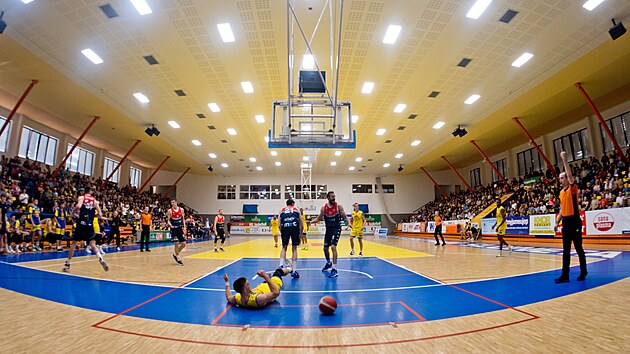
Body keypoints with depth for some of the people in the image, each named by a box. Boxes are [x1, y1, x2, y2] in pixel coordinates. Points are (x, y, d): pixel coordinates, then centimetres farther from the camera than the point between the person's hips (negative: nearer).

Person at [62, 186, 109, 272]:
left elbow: (78, 206, -18)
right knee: (92, 244, 0)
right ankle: (101, 259, -22)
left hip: (81, 224, -1)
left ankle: (67, 265, 20)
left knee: (74, 243, 13)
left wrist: (73, 213, 1)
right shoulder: (95, 201, 11)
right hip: (90, 225, 1)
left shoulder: (81, 197, 4)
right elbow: (100, 214, 5)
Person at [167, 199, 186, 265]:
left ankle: (175, 254, 23)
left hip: (180, 228, 4)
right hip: (174, 229, -3)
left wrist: (184, 227, 2)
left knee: (184, 243, 1)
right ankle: (178, 258, 9)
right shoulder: (170, 211, -6)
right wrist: (170, 225, -23)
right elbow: (168, 220, -3)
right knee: (176, 243, -6)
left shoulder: (181, 210, 2)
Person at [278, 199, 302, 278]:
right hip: (295, 227, 0)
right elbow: (301, 224, 22)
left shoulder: (282, 210, 26)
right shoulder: (296, 210, 26)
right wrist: (300, 234, 32)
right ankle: (294, 271, 9)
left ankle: (281, 265, 2)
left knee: (284, 247, 18)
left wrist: (282, 233, 28)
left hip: (285, 227, 1)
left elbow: (279, 225, 18)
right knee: (294, 249, 8)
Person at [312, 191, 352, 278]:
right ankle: (328, 263, 43)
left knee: (333, 246, -20)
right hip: (328, 229, 5)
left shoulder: (338, 206, -9)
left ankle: (335, 270, -14)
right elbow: (318, 218, 10)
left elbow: (345, 216, -6)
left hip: (336, 229, -5)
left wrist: (349, 223, -26)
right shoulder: (323, 208, 0)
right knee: (325, 248, 14)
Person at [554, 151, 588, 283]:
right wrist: (557, 222, 14)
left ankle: (583, 271, 22)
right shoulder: (561, 192, 13)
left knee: (578, 248, 5)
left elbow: (570, 175, -22)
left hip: (574, 222, -7)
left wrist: (564, 159, -20)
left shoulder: (573, 188, -6)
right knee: (566, 250, 5)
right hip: (566, 222, 7)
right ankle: (565, 275, 7)